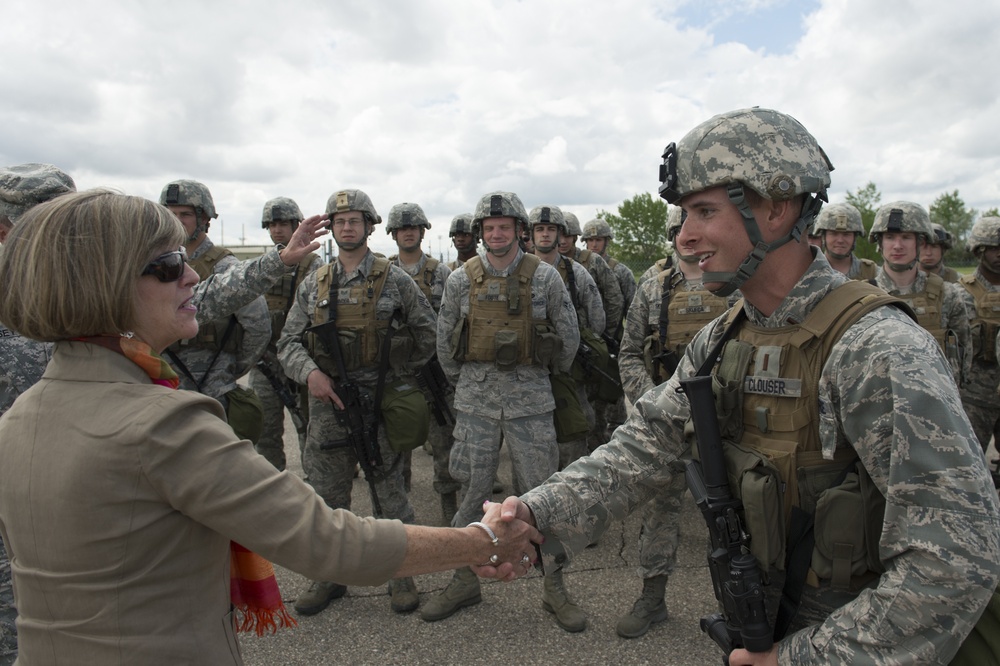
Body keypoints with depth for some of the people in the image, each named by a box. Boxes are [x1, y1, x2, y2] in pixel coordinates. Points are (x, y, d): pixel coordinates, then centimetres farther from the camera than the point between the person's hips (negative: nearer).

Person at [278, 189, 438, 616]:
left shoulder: (395, 281, -2)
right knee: (327, 495, 13)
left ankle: (401, 575, 23)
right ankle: (329, 575, 30)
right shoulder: (313, 284, 7)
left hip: (381, 401, -3)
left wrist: (397, 376, -1)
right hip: (327, 404, 3)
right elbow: (288, 342, 6)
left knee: (392, 492, 6)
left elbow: (427, 336, 4)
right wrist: (310, 373, -13)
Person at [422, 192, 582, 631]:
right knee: (472, 490, 8)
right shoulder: (462, 279, 1)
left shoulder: (544, 277, -3)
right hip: (476, 397, 2)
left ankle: (554, 587, 19)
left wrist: (554, 375, 15)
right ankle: (465, 582, 25)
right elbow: (445, 339, 11)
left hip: (530, 396, -1)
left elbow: (569, 335, 7)